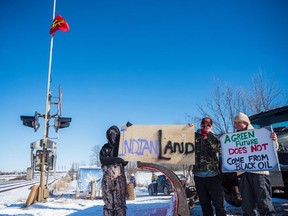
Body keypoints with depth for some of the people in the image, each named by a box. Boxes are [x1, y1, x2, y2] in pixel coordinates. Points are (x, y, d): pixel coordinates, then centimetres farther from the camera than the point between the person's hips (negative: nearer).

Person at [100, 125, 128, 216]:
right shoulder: (105, 147, 11)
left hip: (120, 177, -1)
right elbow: (102, 160, -5)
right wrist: (116, 159, -16)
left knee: (120, 201, -4)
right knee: (108, 201, -1)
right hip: (107, 178, 1)